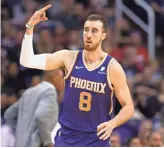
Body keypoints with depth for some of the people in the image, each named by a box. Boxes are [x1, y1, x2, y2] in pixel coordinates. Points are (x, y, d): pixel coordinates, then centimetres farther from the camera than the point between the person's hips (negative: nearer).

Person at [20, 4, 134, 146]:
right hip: (66, 138, 2)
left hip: (97, 139, -2)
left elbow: (128, 107, -1)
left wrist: (112, 123, -21)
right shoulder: (69, 58, -2)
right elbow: (27, 61, -8)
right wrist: (30, 27, -17)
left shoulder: (113, 68, -7)